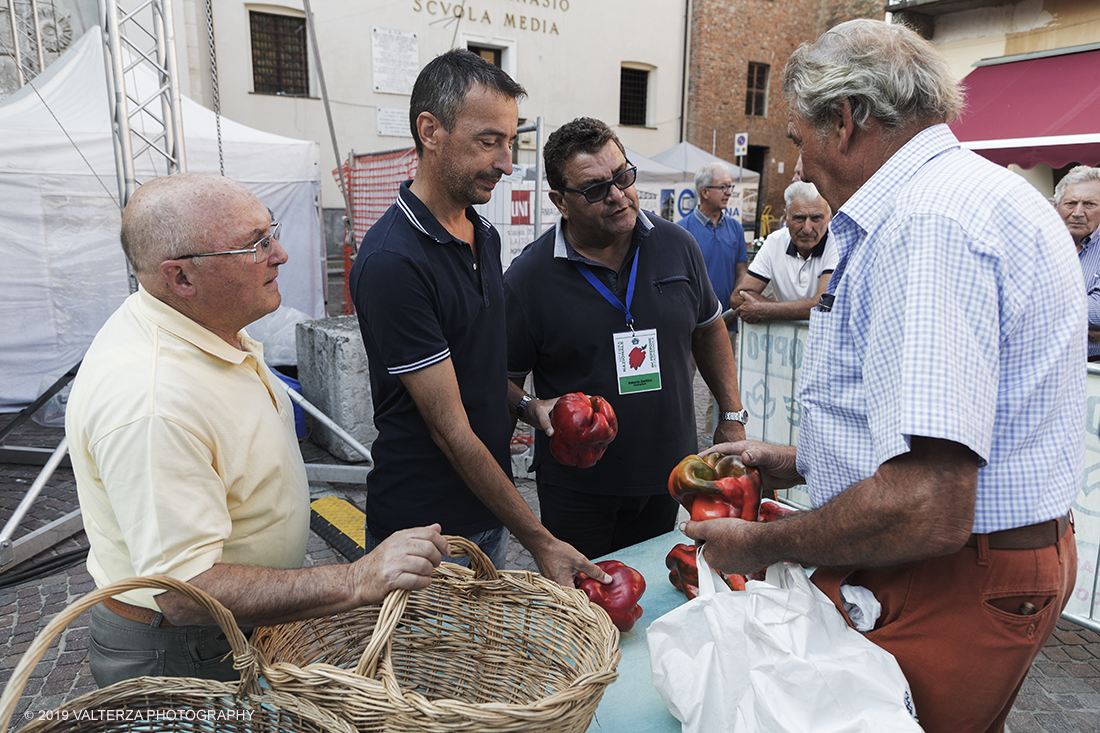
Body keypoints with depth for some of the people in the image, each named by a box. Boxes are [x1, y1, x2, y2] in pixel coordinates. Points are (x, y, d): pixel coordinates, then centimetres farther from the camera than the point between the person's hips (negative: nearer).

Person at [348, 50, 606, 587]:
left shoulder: (485, 235, 5)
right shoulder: (391, 261, -23)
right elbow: (450, 430, -22)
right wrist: (540, 542, -19)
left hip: (492, 512, 8)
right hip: (425, 529, -7)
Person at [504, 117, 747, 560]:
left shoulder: (676, 246, -2)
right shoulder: (528, 275, -12)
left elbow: (708, 329, 12)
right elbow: (504, 377, -3)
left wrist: (732, 415, 9)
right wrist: (532, 407, -24)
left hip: (668, 474, 3)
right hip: (577, 486, -3)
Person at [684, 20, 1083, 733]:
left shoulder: (927, 221, -24)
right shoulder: (970, 189, 14)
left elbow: (926, 510, -32)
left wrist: (759, 545, -16)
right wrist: (798, 462, 17)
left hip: (955, 587, -10)